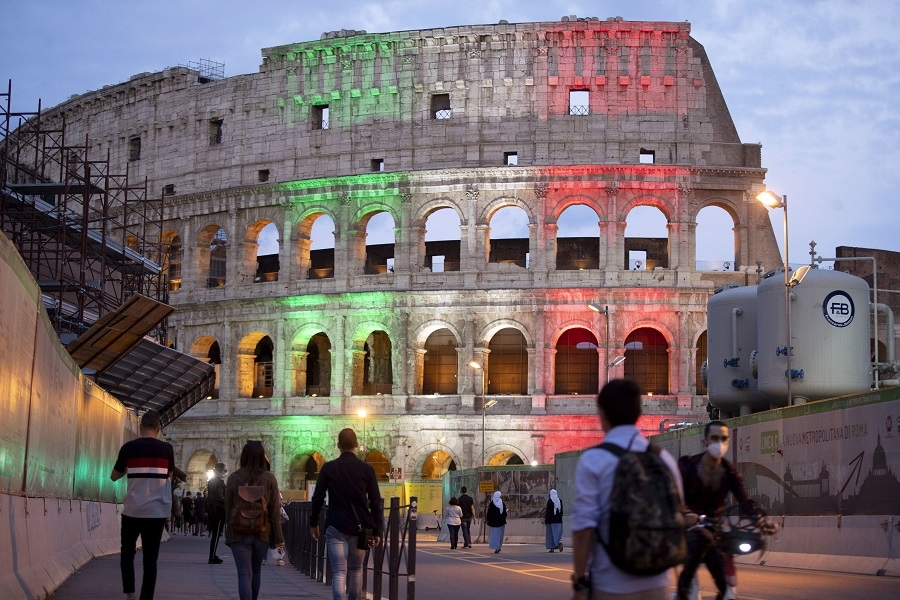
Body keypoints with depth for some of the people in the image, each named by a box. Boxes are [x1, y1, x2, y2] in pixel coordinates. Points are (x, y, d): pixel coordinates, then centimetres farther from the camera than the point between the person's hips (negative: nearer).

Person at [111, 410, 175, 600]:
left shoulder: (128, 447, -3)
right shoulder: (167, 448, -1)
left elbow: (114, 476, 9)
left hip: (133, 510, 0)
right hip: (157, 511, 0)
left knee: (127, 553, 15)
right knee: (150, 558, 5)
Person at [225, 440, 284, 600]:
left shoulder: (233, 478, -2)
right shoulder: (269, 478, -3)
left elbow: (228, 508, 4)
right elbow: (275, 511, -2)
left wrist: (228, 533, 14)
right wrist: (278, 537, 3)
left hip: (239, 533, -1)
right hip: (262, 533, 2)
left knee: (244, 574, -5)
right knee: (256, 571, 20)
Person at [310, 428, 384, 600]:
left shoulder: (328, 468, -1)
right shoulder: (367, 469, 0)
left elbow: (317, 498, 1)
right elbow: (375, 503, -1)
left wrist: (313, 523, 13)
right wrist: (377, 531, 5)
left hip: (336, 528, -1)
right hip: (360, 528, 1)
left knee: (339, 573, -6)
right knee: (356, 570, 19)